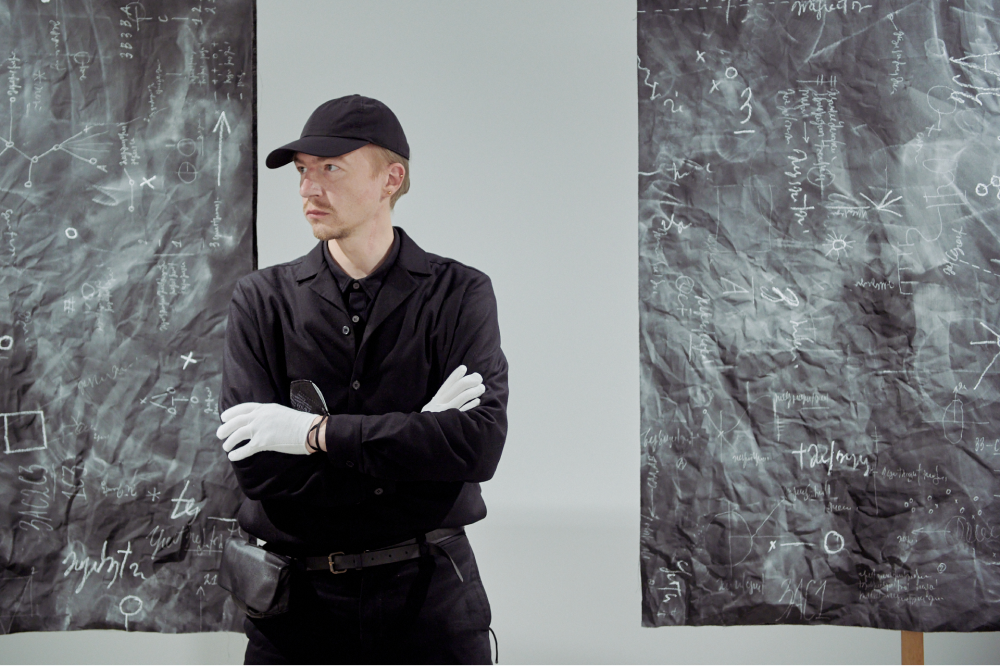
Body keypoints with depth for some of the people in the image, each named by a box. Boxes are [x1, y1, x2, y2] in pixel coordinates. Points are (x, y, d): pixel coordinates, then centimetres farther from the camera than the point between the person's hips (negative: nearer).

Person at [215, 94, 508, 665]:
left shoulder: (460, 294, -2)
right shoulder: (262, 301, 0)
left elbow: (481, 443, -16)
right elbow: (257, 468, -10)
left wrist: (317, 432, -17)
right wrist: (415, 435, -15)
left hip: (430, 594, 0)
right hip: (300, 601, 1)